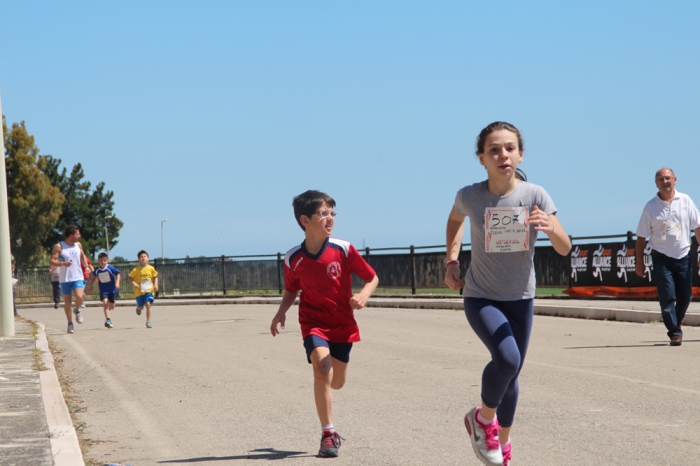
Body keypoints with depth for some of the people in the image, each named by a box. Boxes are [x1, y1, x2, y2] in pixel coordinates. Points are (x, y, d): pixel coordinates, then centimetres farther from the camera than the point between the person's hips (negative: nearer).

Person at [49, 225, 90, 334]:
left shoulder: (78, 245, 8)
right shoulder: (59, 247, -7)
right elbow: (51, 261, -10)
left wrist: (86, 265, 11)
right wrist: (63, 263, -25)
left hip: (78, 277, 2)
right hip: (65, 279, -2)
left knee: (79, 296, -21)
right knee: (67, 302, 3)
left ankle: (77, 311, 10)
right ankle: (70, 324, 17)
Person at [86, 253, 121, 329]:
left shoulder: (110, 268, -15)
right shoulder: (97, 270, -6)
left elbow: (118, 274, -10)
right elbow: (93, 277, 13)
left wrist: (117, 282, -23)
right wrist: (90, 285, 16)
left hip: (111, 289, 0)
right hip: (103, 290, 0)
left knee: (111, 306, 8)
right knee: (105, 302, -23)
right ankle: (108, 319, -23)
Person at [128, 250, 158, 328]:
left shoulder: (151, 268, -4)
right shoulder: (136, 269, -9)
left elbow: (155, 277, 11)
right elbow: (130, 278, -3)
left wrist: (155, 284, -3)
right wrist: (134, 283, -20)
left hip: (149, 290, 0)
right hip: (139, 291, 0)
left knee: (148, 304, -15)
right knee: (141, 307, 7)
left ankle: (148, 322, -6)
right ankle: (138, 308, 47)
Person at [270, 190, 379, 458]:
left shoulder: (343, 250, -12)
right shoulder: (293, 259, -8)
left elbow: (372, 278, -3)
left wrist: (364, 295, -24)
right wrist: (281, 312, -7)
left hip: (343, 324, 1)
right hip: (313, 323, -1)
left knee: (337, 383, 9)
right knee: (322, 370, -24)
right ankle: (328, 434, -15)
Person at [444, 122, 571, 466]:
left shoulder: (534, 195, -14)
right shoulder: (470, 196, -13)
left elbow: (565, 248, -17)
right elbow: (455, 220, 12)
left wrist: (550, 228, -37)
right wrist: (451, 260, 3)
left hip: (520, 299, 2)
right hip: (480, 298, -2)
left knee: (511, 375, 13)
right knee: (506, 358, -27)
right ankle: (483, 418, 0)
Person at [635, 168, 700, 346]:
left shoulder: (685, 201, 3)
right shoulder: (651, 206, -2)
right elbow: (641, 237, 2)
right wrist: (639, 262, 1)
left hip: (683, 256, 2)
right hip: (661, 258, -2)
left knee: (685, 296, 5)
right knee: (667, 296, -11)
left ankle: (675, 325, 28)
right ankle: (675, 333, -5)